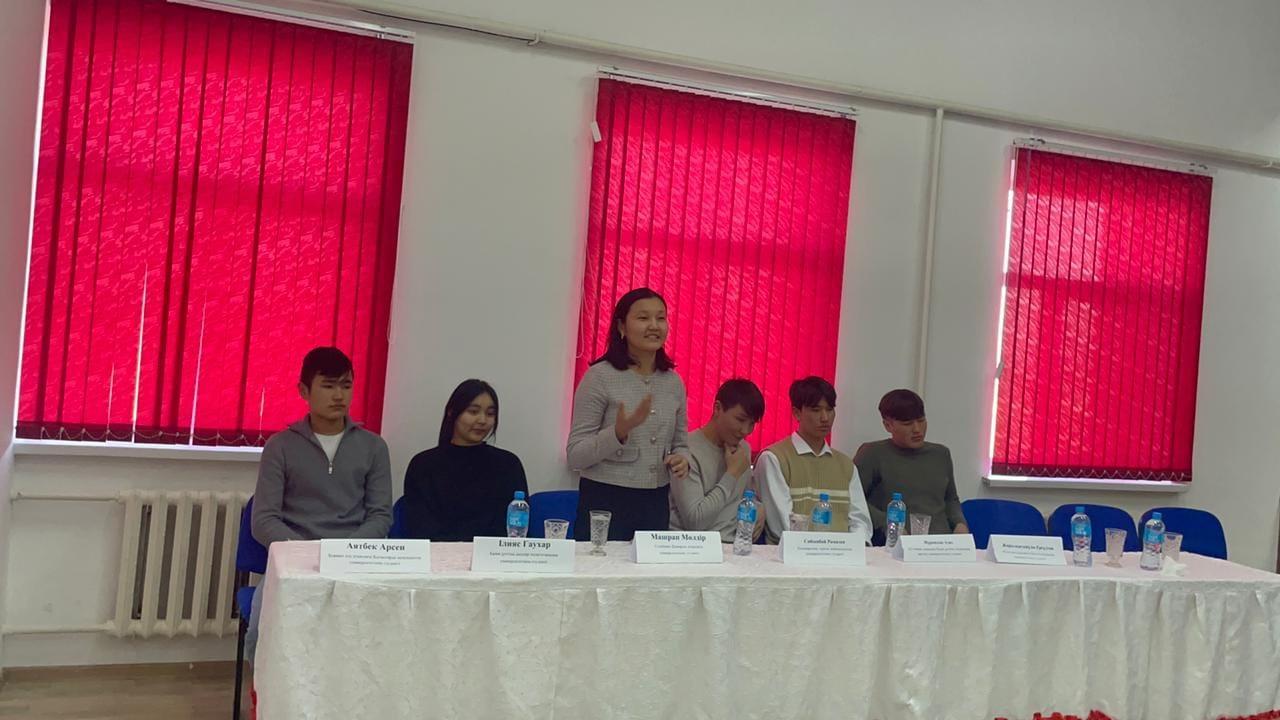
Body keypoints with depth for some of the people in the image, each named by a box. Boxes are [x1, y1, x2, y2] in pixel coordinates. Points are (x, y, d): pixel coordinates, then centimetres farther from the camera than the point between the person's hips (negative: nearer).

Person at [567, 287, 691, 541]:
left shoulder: (674, 382, 6)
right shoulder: (600, 376, -9)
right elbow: (575, 456, -9)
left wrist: (682, 460, -4)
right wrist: (619, 432, -24)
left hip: (656, 502, 5)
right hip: (605, 500, -4)